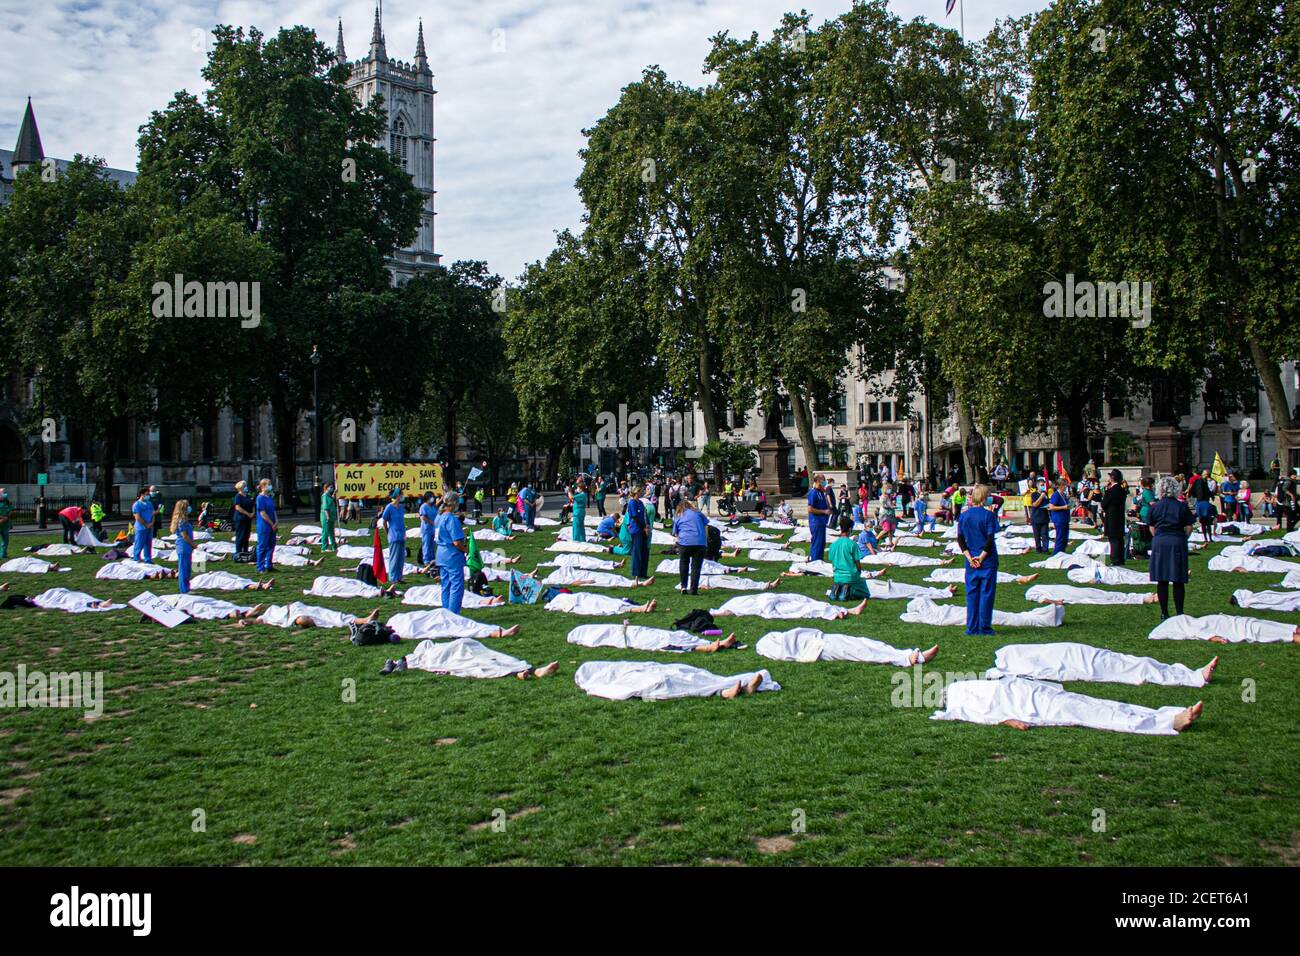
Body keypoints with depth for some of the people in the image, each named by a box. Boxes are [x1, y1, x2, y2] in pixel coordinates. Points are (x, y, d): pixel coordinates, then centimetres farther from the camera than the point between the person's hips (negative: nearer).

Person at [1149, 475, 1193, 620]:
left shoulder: (1155, 507, 1)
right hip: (1178, 542, -1)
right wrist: (1182, 538, 14)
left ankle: (1164, 613, 8)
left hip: (1159, 542, 1)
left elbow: (1152, 528, 5)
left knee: (1161, 581, 5)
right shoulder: (1182, 506, -3)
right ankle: (1179, 612, 8)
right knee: (1178, 581, 5)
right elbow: (1189, 527, -2)